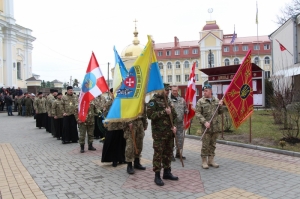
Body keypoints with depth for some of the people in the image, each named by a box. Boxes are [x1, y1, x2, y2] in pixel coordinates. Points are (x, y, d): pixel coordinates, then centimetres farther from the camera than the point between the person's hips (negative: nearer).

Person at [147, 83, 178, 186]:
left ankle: (167, 172, 27)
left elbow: (174, 114, 17)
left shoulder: (168, 100, 14)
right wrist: (164, 112, -20)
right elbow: (150, 115, -20)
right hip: (159, 132, -7)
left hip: (169, 132, 8)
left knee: (168, 153, 14)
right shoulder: (153, 100, -9)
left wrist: (174, 126, 2)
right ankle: (157, 176, 7)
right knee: (158, 154, -2)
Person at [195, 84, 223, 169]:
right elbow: (197, 113, -8)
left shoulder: (216, 100, 10)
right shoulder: (200, 101, -4)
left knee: (213, 144, 12)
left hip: (215, 126, 4)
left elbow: (220, 112, 17)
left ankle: (211, 160, 23)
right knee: (205, 145, -1)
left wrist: (220, 106, -3)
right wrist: (205, 122, -19)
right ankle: (204, 161, 10)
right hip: (206, 127, -4)